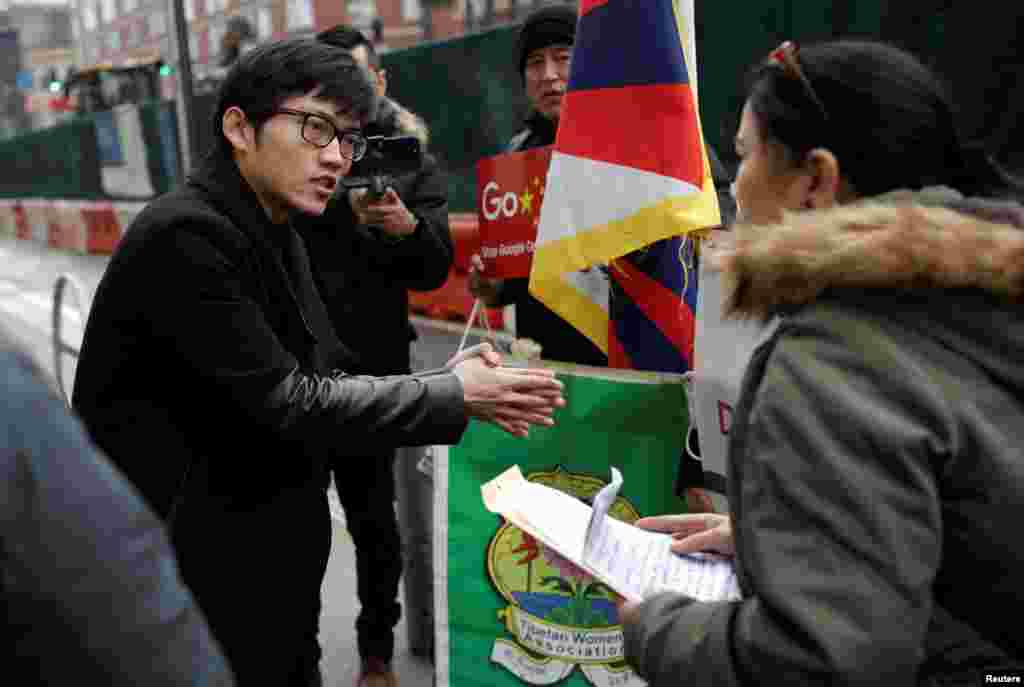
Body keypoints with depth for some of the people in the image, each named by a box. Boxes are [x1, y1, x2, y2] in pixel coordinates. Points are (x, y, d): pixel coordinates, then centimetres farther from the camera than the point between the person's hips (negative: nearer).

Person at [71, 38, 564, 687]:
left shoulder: (274, 236, 6)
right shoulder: (185, 235, -21)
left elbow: (321, 383, 4)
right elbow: (286, 404, -23)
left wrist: (445, 380, -10)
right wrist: (454, 395, -17)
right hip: (191, 582, -8)